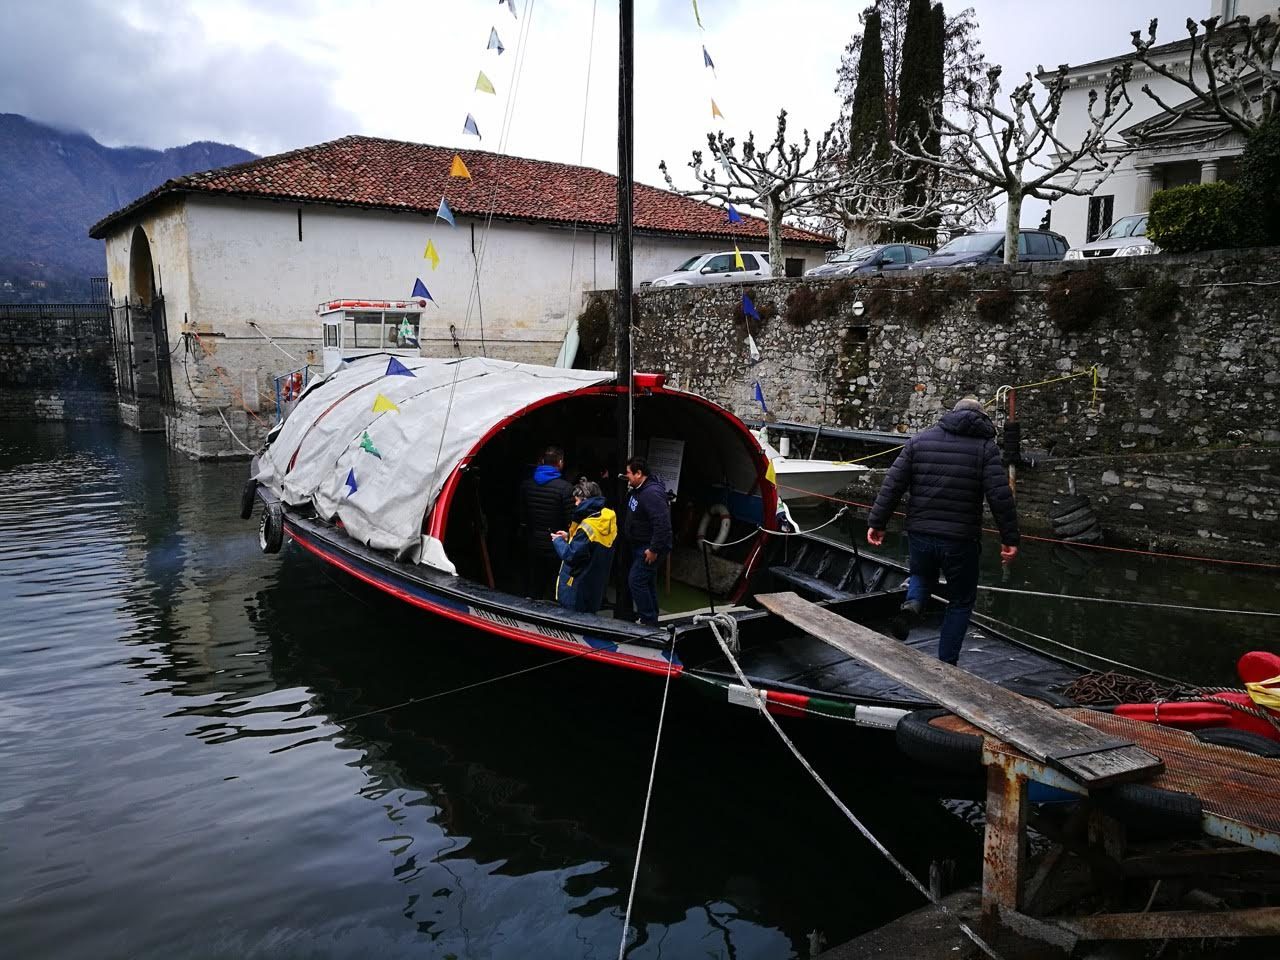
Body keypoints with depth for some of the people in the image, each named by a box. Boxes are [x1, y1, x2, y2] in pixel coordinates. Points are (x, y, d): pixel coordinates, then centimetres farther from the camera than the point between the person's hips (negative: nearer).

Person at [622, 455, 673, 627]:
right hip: (640, 545, 11)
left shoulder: (652, 493, -25)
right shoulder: (638, 490, 9)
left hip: (649, 548, -11)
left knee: (636, 581, -12)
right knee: (647, 582, 17)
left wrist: (654, 550, -28)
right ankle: (651, 618, 28)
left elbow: (662, 523, -30)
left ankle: (648, 620, -4)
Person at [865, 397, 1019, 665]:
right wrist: (1009, 538, -6)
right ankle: (946, 664, 17)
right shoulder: (985, 447, -2)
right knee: (961, 601, 17)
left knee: (922, 577, 31)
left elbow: (892, 484, 1)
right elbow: (1000, 496, -11)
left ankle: (912, 605, -1)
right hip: (960, 541, -2)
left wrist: (876, 522, 5)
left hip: (919, 535, 3)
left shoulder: (920, 440, 6)